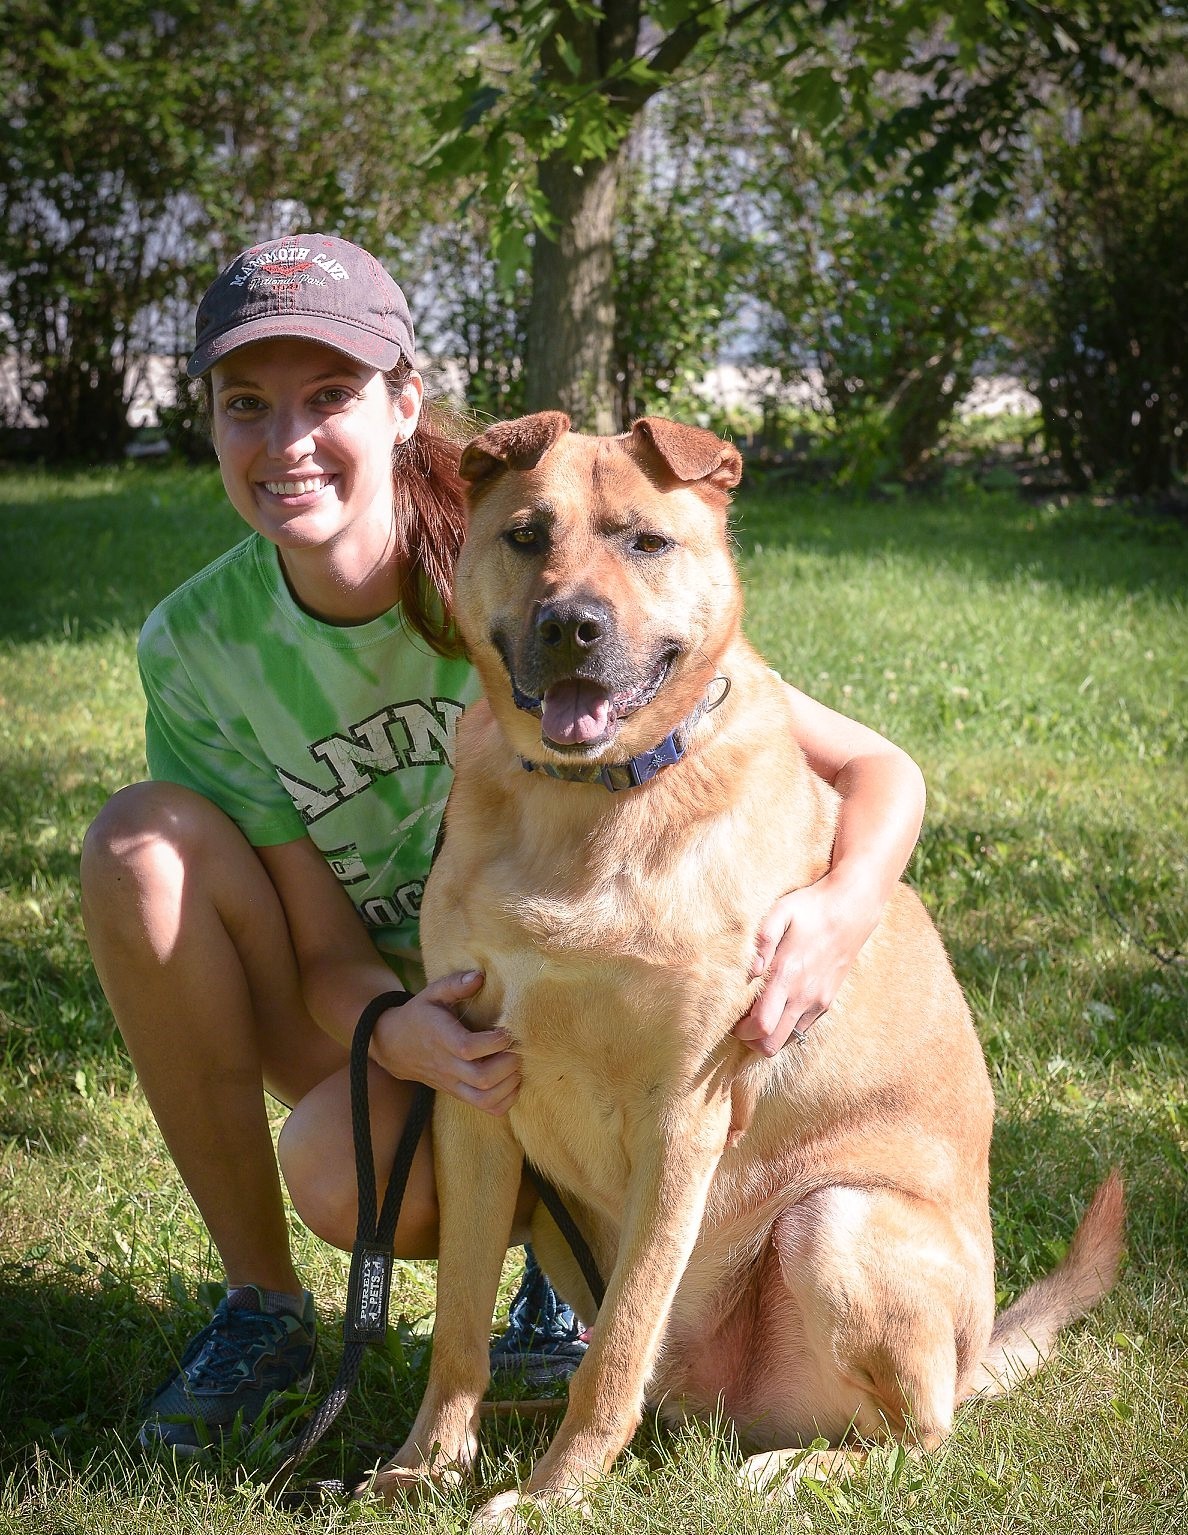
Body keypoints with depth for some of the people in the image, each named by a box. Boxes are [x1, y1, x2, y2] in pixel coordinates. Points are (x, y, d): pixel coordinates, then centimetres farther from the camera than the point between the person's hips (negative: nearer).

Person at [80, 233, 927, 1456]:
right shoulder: (197, 651, -13)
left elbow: (880, 771, -20)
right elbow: (325, 953, -12)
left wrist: (845, 906, -42)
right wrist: (395, 1032, -36)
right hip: (382, 1021, 4)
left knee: (348, 1177, -34)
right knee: (144, 839, -22)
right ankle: (259, 1301, -8)